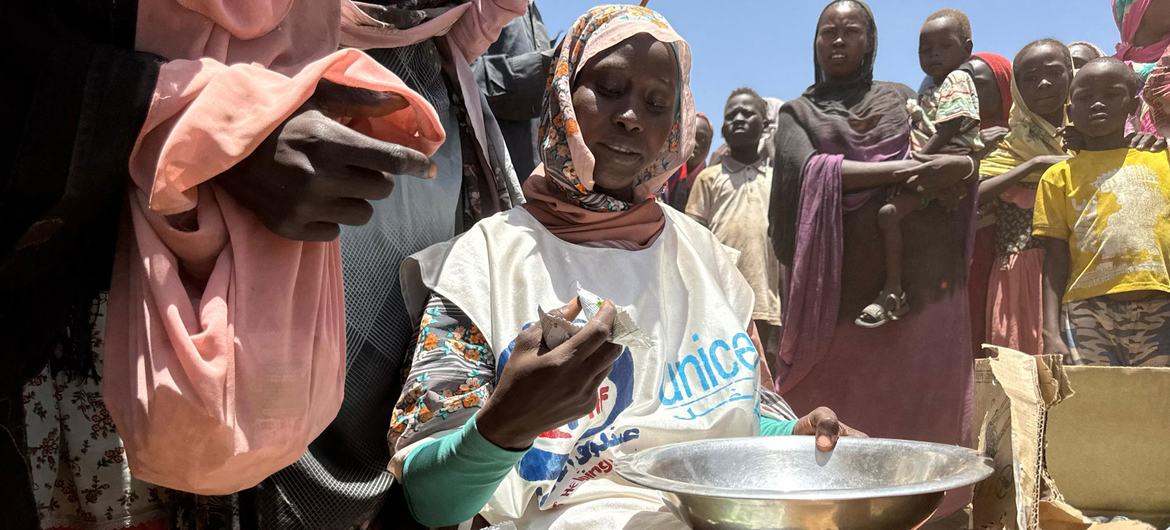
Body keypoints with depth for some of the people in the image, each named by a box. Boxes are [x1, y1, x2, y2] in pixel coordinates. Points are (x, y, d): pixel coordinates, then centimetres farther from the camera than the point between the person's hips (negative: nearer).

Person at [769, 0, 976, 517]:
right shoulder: (798, 113, 13)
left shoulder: (903, 99, 19)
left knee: (914, 404, 0)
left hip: (914, 279, 2)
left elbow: (959, 160, 12)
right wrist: (903, 169, -11)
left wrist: (960, 163, -12)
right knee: (828, 418, -3)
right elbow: (807, 170, -7)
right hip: (836, 283, -1)